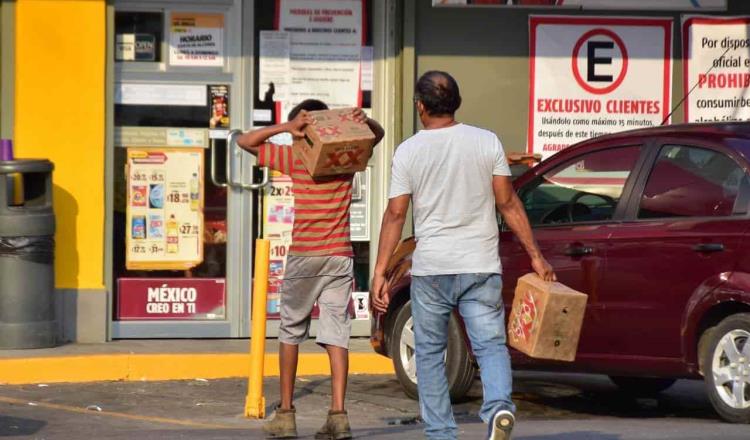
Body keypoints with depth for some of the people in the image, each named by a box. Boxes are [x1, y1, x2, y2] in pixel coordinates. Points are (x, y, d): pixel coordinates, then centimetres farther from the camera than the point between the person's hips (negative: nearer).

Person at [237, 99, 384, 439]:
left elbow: (245, 141, -2)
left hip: (303, 257, -2)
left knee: (291, 332, 11)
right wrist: (363, 122, -1)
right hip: (340, 257, 2)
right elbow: (378, 134, 22)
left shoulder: (294, 158, -5)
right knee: (336, 334, -2)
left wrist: (284, 128, -14)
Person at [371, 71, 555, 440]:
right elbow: (508, 205, 1)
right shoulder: (487, 142, 2)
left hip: (430, 270, -1)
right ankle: (499, 406, -26)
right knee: (491, 345, 1)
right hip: (481, 267, 1)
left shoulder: (408, 152, -1)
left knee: (430, 354, 11)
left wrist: (379, 273, 0)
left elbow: (395, 215, -3)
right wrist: (535, 256, 7)